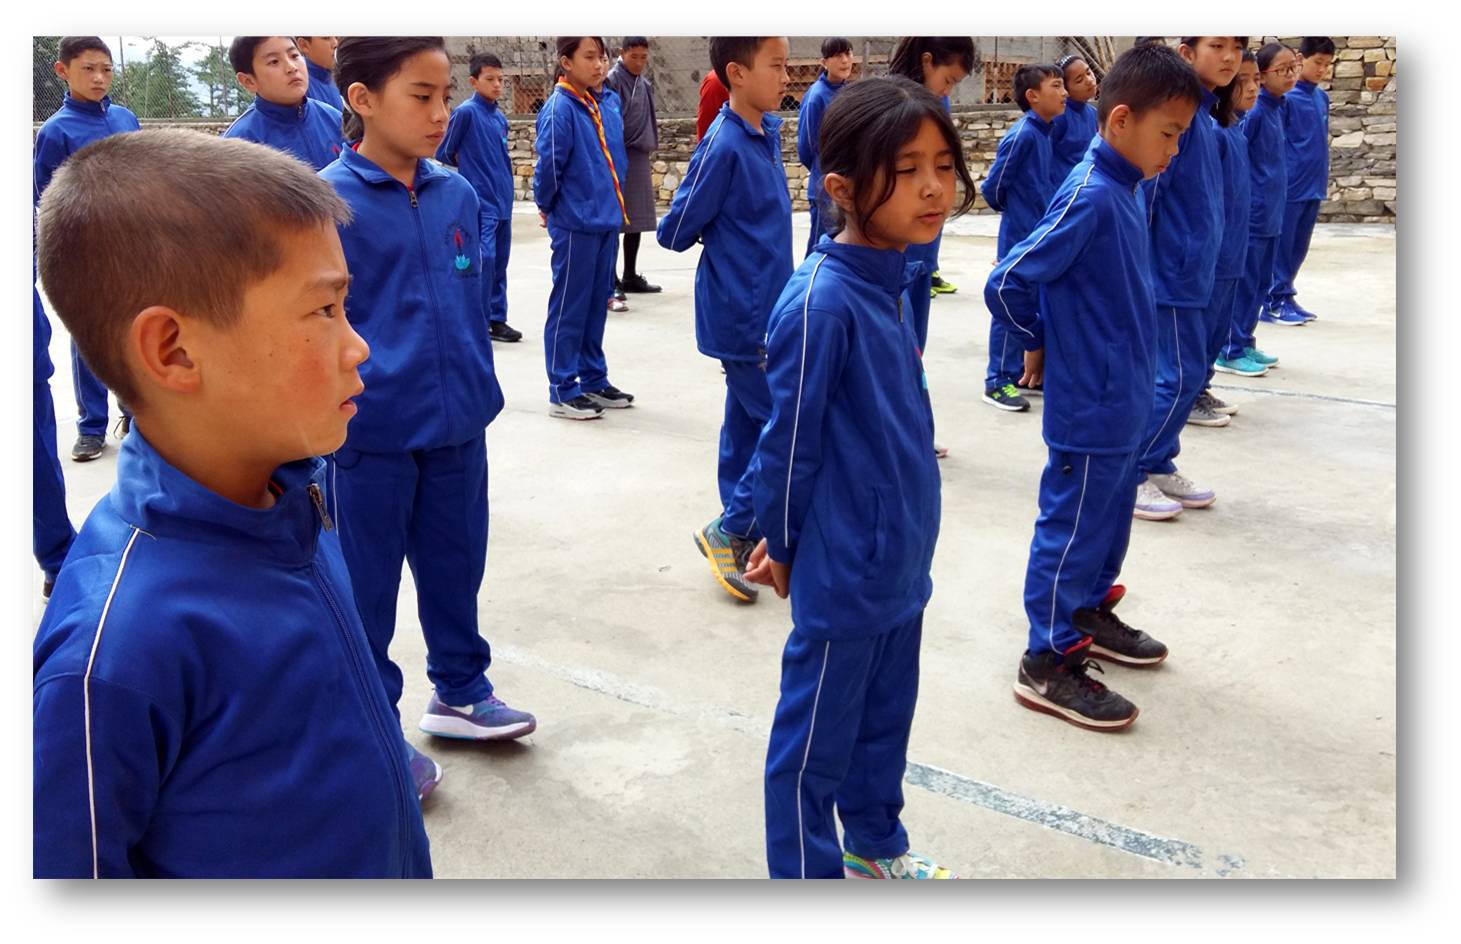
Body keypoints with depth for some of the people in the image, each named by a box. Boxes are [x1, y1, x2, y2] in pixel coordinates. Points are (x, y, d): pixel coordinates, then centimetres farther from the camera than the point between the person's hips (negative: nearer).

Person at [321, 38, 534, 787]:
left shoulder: (457, 194, 2)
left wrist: (482, 394, 13)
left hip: (457, 429, 5)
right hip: (369, 438, -5)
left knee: (455, 570, 18)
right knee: (367, 589, 10)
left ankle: (459, 691, 38)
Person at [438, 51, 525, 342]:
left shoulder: (500, 118, 12)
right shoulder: (466, 112, -9)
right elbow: (444, 153, -3)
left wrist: (504, 175, 12)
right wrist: (470, 165, 9)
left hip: (503, 199, 7)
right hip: (481, 199, -7)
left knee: (500, 261, 10)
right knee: (485, 258, -12)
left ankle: (497, 319, 17)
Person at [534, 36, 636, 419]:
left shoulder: (592, 106, 11)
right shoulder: (559, 109, -14)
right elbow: (548, 167, -16)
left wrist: (610, 206, 13)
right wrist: (549, 208, -2)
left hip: (603, 222, 8)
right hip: (575, 226, -8)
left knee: (596, 305, 15)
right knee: (569, 307, 0)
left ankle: (594, 380, 25)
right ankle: (562, 392, 8)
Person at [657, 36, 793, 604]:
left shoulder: (767, 133, 7)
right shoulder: (723, 145, -19)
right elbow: (674, 232, -12)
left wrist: (732, 231, 3)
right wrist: (720, 235, 3)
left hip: (764, 311, 8)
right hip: (745, 318, -8)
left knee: (748, 427, 15)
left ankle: (744, 540, 26)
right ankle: (728, 531, 10)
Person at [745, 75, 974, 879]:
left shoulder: (888, 284, 4)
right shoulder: (821, 303, -23)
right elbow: (789, 443, -17)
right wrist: (784, 549, -4)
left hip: (898, 566, 8)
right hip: (843, 574, -8)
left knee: (886, 719, 24)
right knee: (816, 738, 11)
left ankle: (875, 847, 45)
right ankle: (808, 875, 30)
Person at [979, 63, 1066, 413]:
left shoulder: (1045, 134, 8)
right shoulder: (1022, 134, -17)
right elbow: (992, 187, -14)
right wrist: (1015, 212, 2)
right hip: (1020, 238, -8)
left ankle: (1023, 371, 26)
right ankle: (997, 382, 6)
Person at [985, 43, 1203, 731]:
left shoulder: (1125, 190, 6)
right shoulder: (1090, 198, -22)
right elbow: (1006, 284, -24)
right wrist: (1039, 342, -6)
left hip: (1122, 402, 9)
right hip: (1090, 407, -9)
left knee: (1110, 517, 23)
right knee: (1072, 526, 2)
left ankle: (1090, 612, 42)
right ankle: (1048, 663, 14)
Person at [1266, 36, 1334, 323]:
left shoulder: (1322, 97, 12)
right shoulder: (1285, 96, -10)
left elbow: (1321, 140, 18)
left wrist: (1322, 178, 17)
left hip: (1314, 186, 7)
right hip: (1290, 184, -7)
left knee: (1299, 246, 12)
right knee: (1282, 244, -1)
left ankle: (1286, 296, 21)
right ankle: (1275, 302, 6)